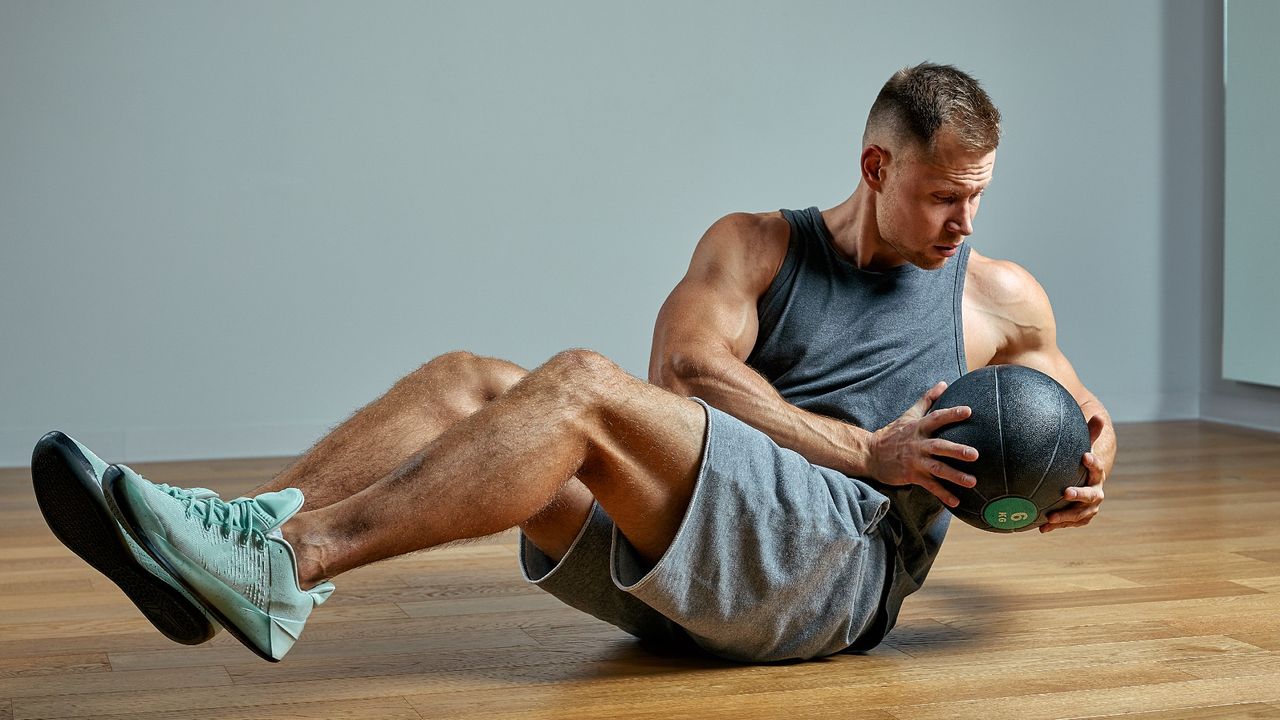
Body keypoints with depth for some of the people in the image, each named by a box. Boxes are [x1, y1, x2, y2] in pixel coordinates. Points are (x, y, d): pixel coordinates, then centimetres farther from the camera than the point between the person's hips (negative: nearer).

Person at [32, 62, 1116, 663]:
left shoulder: (1000, 299, 17)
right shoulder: (756, 245, 17)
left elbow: (1088, 418, 29)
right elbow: (692, 366, -2)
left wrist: (1087, 471, 4)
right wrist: (865, 449, -11)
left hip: (845, 564, -4)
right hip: (684, 553, 4)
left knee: (586, 386, -29)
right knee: (466, 379, -15)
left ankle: (291, 561, -38)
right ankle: (234, 542, -29)